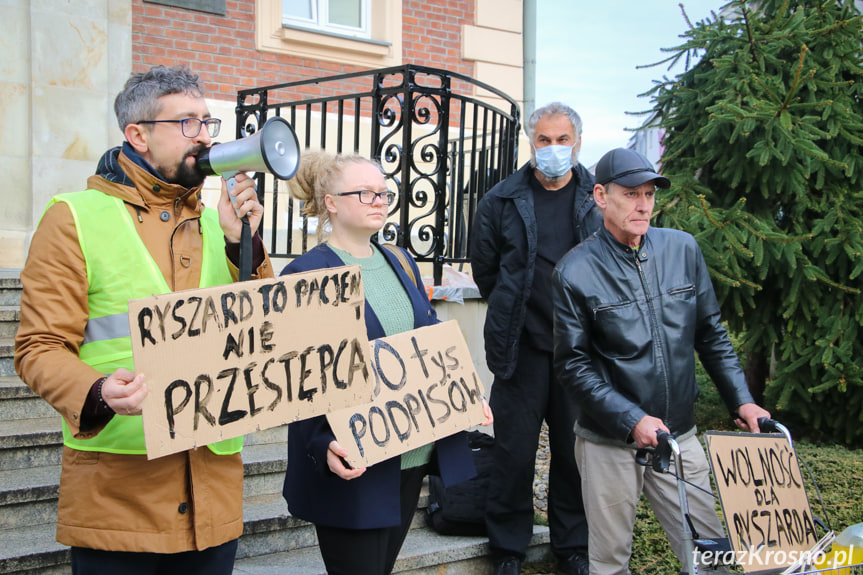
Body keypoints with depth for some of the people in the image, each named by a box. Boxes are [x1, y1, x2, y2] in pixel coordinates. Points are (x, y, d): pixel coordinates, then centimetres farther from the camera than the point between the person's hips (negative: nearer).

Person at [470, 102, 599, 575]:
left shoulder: (598, 199, 3)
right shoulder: (501, 201, 2)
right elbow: (484, 270, 10)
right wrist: (513, 312, 10)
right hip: (522, 346, -1)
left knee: (575, 449, 10)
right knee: (515, 451, 4)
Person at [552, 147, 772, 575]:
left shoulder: (682, 249, 2)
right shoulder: (575, 272, -9)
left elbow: (711, 334, 10)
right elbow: (573, 365, -10)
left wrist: (741, 400, 2)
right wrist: (631, 420, -18)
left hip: (679, 437, 3)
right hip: (610, 443, -3)